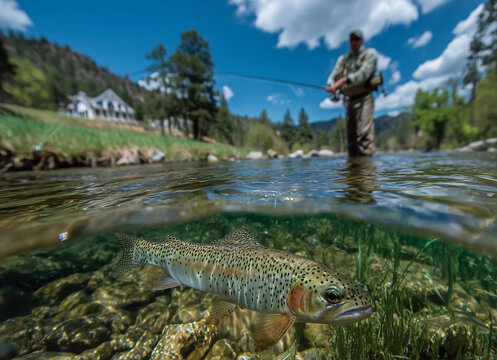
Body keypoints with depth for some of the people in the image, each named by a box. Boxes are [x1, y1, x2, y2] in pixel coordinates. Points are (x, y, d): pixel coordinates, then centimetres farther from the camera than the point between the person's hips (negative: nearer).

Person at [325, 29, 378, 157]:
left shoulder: (370, 54, 7)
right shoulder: (342, 59, 22)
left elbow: (363, 74, -11)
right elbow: (332, 76, 10)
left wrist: (342, 81, -22)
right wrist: (332, 86, -14)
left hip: (363, 99, -5)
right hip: (349, 101, 5)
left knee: (364, 134, -19)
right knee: (351, 138, 4)